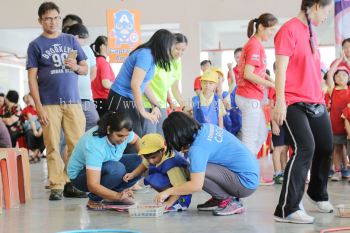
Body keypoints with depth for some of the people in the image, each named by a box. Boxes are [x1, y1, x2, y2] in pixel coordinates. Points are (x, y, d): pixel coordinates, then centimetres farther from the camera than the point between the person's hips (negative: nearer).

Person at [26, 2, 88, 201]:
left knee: (77, 145, -1)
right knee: (53, 146, -2)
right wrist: (38, 106, -7)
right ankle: (56, 186, 3)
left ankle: (73, 184, 7)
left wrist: (76, 67, -8)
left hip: (73, 101, 3)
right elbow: (32, 78, 1)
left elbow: (85, 69, 16)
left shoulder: (71, 40, 14)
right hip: (49, 103, -2)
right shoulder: (36, 45, 6)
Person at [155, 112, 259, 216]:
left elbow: (196, 185, -25)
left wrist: (168, 192, -14)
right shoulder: (205, 127, 3)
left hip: (245, 182, -9)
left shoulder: (197, 148, -21)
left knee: (196, 171, -19)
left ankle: (229, 201, -6)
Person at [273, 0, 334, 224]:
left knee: (326, 148, 14)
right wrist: (280, 102, -21)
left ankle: (318, 194, 38)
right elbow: (281, 68, -16)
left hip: (316, 102, 9)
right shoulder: (289, 29, -11)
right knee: (305, 148, -19)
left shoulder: (311, 32, 15)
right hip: (294, 103, -9)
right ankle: (287, 209, -16)